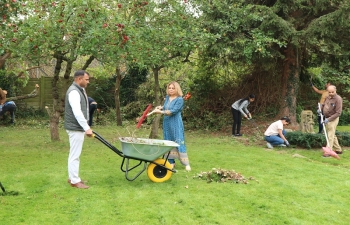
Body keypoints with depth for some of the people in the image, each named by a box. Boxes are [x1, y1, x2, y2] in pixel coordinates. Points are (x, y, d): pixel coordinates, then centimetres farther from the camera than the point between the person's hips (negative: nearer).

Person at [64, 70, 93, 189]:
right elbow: (77, 113, -27)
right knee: (75, 155, -5)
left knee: (75, 154, 16)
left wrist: (86, 127, 20)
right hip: (75, 128, -11)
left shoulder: (79, 90, 14)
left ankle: (72, 177, 25)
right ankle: (75, 181, 1)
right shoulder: (74, 92, -19)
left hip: (78, 127, 11)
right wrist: (87, 128, -27)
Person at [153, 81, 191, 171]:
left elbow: (173, 111, -20)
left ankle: (186, 164, -2)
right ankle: (171, 162, 16)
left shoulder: (179, 99, -10)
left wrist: (161, 112, -21)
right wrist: (161, 107, 5)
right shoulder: (167, 97, 10)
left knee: (179, 142, -7)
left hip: (176, 125, -7)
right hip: (167, 124, 7)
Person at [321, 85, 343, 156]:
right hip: (327, 118, 8)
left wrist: (329, 119, -24)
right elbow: (323, 104, 24)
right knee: (333, 135, 16)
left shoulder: (338, 99, -19)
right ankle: (338, 150, 27)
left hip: (333, 119, -8)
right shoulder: (327, 97, 4)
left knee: (330, 136, -8)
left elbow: (338, 113, -21)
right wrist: (320, 109, 2)